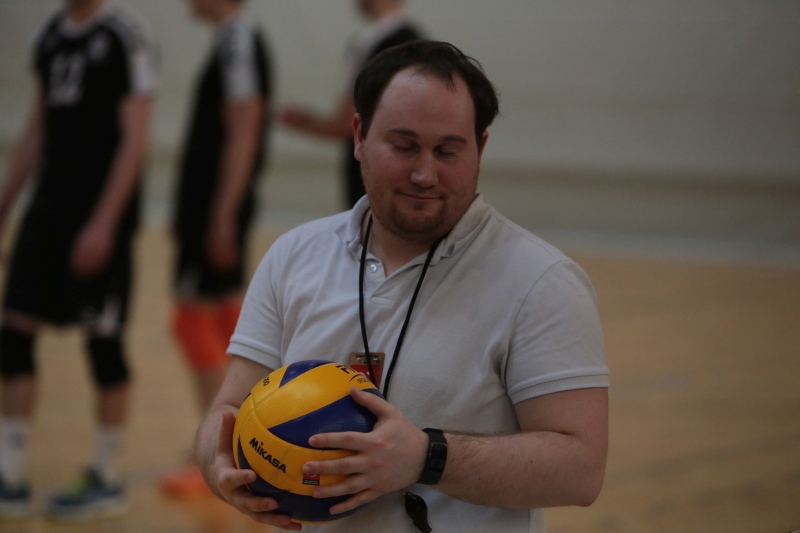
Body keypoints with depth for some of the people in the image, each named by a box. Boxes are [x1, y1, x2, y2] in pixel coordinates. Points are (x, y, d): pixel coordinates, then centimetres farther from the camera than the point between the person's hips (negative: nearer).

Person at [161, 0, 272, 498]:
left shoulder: (238, 41, -16)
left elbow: (242, 133, -22)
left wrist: (222, 217, -23)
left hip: (218, 210, -10)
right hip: (213, 208, 10)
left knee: (194, 319, -7)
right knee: (225, 319, 14)